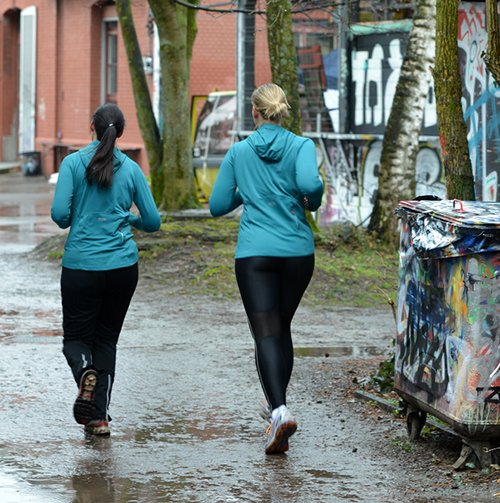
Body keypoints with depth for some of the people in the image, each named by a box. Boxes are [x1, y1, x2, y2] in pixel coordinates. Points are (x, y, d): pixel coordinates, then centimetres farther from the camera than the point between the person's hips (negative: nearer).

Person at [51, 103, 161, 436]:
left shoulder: (73, 163, -4)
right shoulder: (131, 169, 2)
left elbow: (60, 214, -12)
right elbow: (152, 222, 6)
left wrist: (72, 221, 11)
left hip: (81, 265, -2)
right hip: (123, 267, 2)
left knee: (76, 336, 10)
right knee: (107, 339, 13)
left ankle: (85, 371, -25)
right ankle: (100, 416, 6)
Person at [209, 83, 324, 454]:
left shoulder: (239, 152, 4)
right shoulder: (300, 145, -1)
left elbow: (218, 205, 8)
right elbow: (309, 183, -21)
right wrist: (313, 201, 1)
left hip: (255, 254, -1)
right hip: (298, 252, 1)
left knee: (266, 333, -9)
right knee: (283, 327, 21)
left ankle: (280, 410, -28)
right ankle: (276, 402, 29)